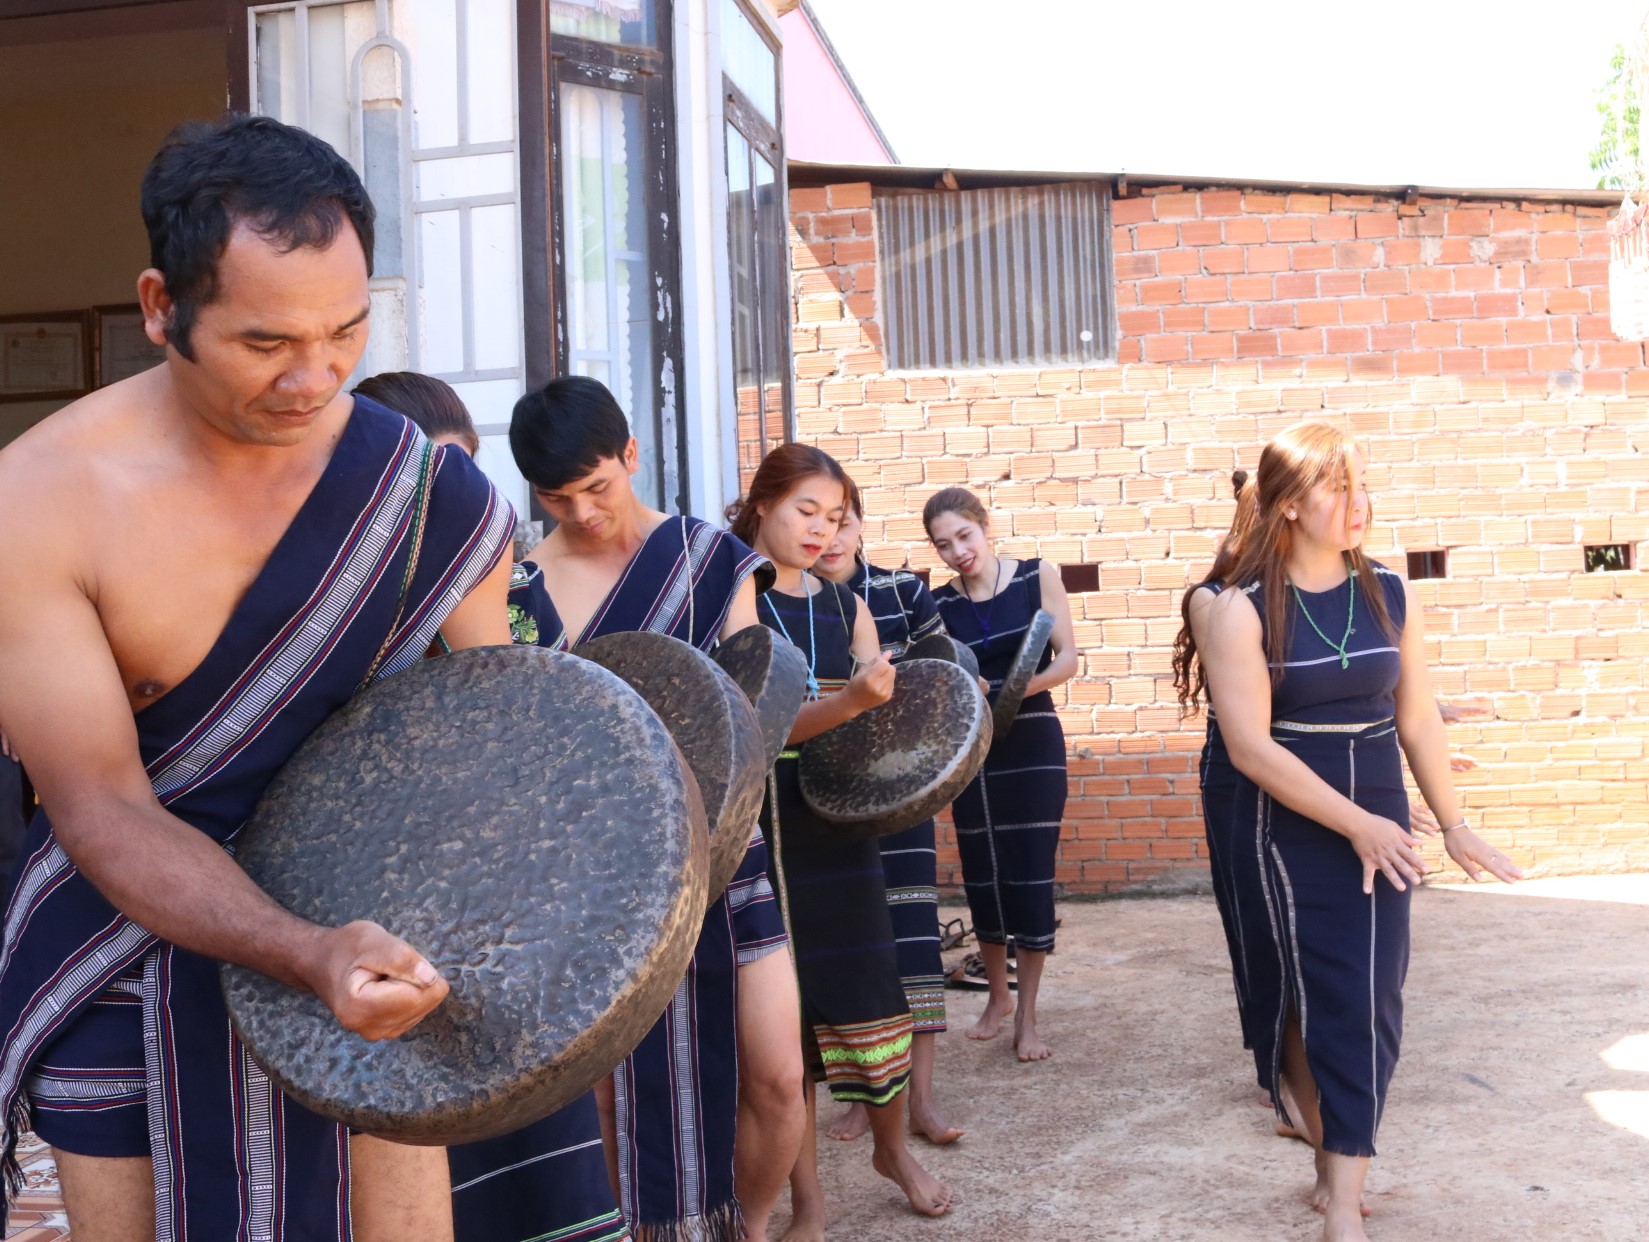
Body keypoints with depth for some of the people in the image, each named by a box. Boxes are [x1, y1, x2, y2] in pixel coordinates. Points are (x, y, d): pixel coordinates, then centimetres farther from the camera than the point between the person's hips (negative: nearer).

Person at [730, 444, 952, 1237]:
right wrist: (849, 702, -31)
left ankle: (892, 1148, 33)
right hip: (761, 826, -4)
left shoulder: (846, 608, 10)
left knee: (870, 986, 7)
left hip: (839, 821, 4)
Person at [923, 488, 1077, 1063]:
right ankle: (998, 996, 29)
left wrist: (1016, 689, -23)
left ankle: (1026, 1016, 10)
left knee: (1031, 874, -2)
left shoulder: (1038, 577, -2)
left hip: (1032, 743, -2)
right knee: (980, 875, 7)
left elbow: (1067, 660, -6)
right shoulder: (939, 604, 3)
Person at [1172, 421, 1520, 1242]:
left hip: (1374, 823, 4)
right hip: (1274, 830, -3)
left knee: (1365, 1002, -1)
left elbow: (1418, 719, 8)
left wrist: (1452, 824, 11)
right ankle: (1333, 1160, 31)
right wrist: (1357, 824, -17)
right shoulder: (1240, 609, -14)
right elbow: (1248, 746, -18)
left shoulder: (1389, 596, 1)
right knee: (1297, 989, 9)